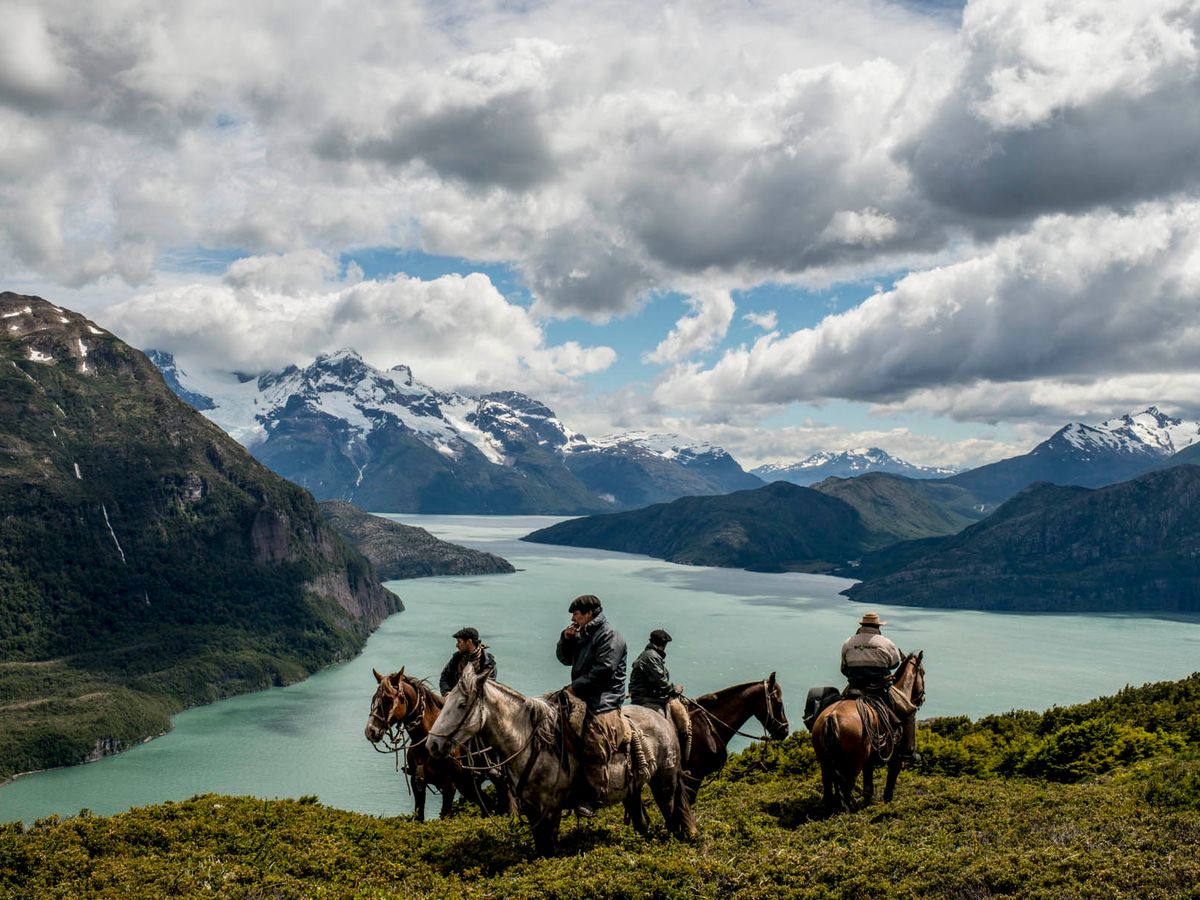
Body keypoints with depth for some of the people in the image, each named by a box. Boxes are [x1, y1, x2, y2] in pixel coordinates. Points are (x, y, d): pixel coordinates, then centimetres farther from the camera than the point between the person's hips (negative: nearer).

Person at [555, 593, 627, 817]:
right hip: (582, 698, 10)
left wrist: (575, 686, -15)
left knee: (594, 747, -21)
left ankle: (591, 798, -20)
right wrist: (566, 639, 5)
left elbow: (603, 670, -18)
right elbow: (565, 658, 24)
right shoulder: (582, 636, 19)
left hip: (604, 700, -10)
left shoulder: (610, 636, -9)